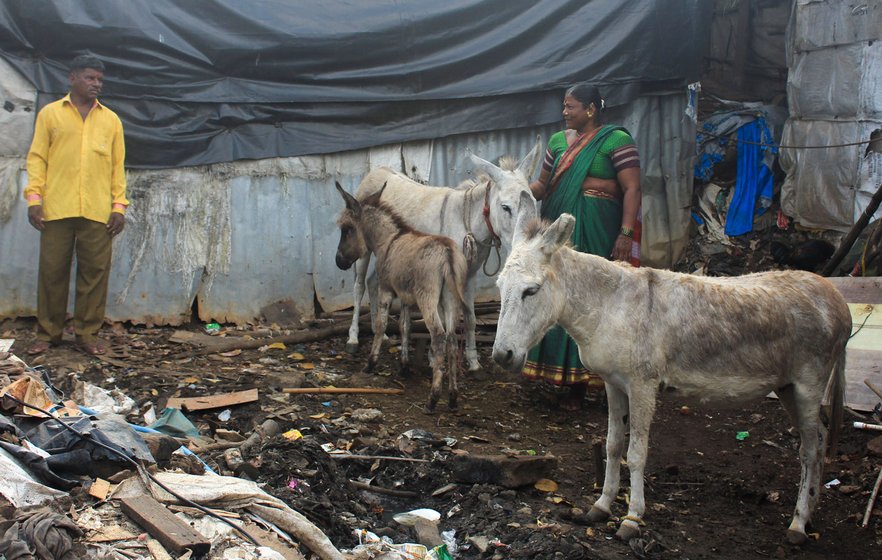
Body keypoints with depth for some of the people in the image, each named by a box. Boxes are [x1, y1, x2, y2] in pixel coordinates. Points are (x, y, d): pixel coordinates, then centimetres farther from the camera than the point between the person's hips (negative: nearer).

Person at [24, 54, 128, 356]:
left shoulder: (111, 120, 13)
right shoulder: (50, 113, 9)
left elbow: (118, 166, 12)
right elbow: (37, 158, 6)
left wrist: (119, 205, 4)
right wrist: (34, 198, -4)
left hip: (98, 212, 1)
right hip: (57, 208, -1)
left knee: (95, 272, 1)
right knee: (52, 271, 3)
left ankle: (87, 334, 10)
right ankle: (48, 333, 13)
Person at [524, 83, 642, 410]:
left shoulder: (616, 141, -5)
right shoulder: (558, 141, 14)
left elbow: (632, 189, -10)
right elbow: (543, 184, 16)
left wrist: (626, 234, -19)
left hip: (597, 234, -6)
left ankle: (579, 384, 4)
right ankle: (563, 375, 16)